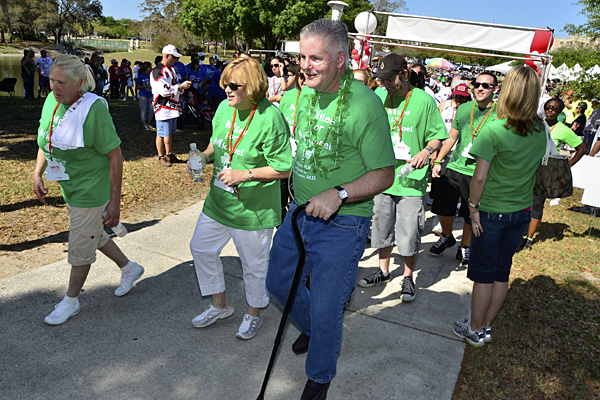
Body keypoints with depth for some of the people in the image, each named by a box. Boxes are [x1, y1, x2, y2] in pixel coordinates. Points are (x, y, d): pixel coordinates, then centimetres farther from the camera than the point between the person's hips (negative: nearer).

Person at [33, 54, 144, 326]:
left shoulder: (93, 109, -23)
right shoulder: (52, 101, -1)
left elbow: (115, 156, -21)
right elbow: (46, 141, 15)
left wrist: (115, 201, -21)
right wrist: (37, 173, 6)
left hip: (91, 189, -8)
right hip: (69, 186, 8)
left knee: (80, 246, 6)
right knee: (93, 235, 22)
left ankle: (71, 301, 28)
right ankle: (129, 268, 44)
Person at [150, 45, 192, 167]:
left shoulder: (170, 70, 17)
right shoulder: (157, 72, -15)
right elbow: (164, 91, -23)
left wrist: (183, 86, 3)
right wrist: (181, 86, -21)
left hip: (172, 108, 9)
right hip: (163, 108, -9)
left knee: (170, 133, 17)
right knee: (162, 134, -1)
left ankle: (169, 155, 28)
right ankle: (161, 157, 10)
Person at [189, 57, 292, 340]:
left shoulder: (270, 118, -20)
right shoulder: (224, 108, 1)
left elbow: (284, 169, -20)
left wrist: (244, 175, -25)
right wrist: (204, 156, -2)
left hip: (253, 209, -7)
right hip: (219, 200, 7)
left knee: (254, 265, 11)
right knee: (201, 248, 17)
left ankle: (253, 313, 38)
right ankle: (220, 305, 39)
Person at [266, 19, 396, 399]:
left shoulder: (366, 105, -21)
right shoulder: (307, 92, 3)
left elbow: (384, 175, -17)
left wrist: (339, 194, -30)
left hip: (342, 224, -7)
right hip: (301, 210, 8)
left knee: (326, 311, 4)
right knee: (279, 281, 21)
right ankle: (312, 328, 51)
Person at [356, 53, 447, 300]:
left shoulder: (424, 100, -6)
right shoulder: (378, 96, 5)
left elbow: (437, 135, 1)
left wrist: (426, 151, -18)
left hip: (411, 178, -4)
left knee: (410, 233, 2)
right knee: (382, 227, 16)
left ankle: (408, 278, 24)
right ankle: (384, 271, 36)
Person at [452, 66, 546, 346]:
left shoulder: (494, 131, -19)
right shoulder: (541, 132, 0)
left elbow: (480, 177, -18)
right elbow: (535, 171, 10)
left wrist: (473, 206, -7)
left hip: (492, 212, -5)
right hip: (523, 212, 6)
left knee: (483, 274, 7)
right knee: (502, 272, 15)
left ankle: (475, 330, 21)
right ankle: (486, 327, 29)